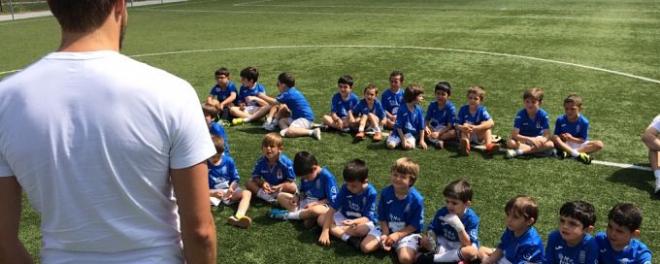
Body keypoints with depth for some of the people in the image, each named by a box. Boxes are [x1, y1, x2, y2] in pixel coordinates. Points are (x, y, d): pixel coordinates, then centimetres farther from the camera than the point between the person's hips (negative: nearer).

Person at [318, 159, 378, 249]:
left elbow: (367, 218, -23)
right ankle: (349, 238, -29)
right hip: (345, 217, 4)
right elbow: (332, 208, -17)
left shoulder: (371, 193, -23)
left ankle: (336, 230, -19)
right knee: (321, 219, -19)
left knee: (362, 229, -39)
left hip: (362, 221, -4)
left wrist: (354, 222, -45)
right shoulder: (345, 188, -15)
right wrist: (325, 231, -26)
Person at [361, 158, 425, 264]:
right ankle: (388, 242, 7)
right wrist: (386, 235, -14)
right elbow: (382, 217, 0)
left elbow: (415, 225, -13)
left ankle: (399, 246, 4)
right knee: (365, 247, -13)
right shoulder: (385, 193, -10)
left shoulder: (416, 199, -20)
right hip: (386, 228, 4)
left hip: (407, 232, -3)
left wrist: (397, 235, -21)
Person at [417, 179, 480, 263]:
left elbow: (467, 244, -26)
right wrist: (430, 236, -27)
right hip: (444, 244, 3)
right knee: (424, 240, -18)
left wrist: (459, 227, -41)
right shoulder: (442, 212, -12)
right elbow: (433, 230, -3)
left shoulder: (471, 218, -21)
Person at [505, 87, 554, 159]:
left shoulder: (543, 115, -12)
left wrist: (539, 140, -37)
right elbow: (514, 135, -22)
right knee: (510, 143, -31)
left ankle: (520, 151, -31)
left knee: (550, 144, -29)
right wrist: (529, 139, -36)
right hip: (523, 140, -1)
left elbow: (547, 135, -14)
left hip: (538, 140, 1)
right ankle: (537, 150, -28)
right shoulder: (521, 114, -15)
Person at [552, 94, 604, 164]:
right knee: (554, 138, -30)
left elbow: (583, 140, -9)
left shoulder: (584, 122, -8)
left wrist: (572, 139, -26)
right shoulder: (560, 120, -5)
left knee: (599, 144, -23)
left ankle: (568, 153, -35)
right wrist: (561, 137, -25)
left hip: (578, 144, 0)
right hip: (565, 144, 0)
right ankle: (577, 154, -40)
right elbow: (556, 136, -3)